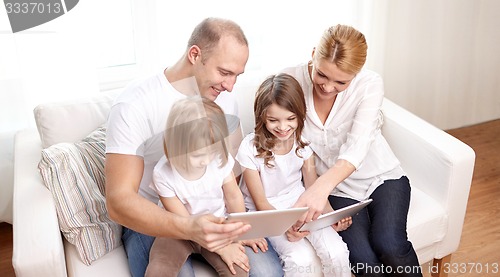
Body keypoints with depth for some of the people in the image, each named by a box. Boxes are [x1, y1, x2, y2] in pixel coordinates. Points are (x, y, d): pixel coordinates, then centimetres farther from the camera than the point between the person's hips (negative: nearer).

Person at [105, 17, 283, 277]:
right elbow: (118, 200, -24)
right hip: (152, 222, -4)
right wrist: (187, 227, -41)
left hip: (213, 214, 5)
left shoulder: (224, 98, 0)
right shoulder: (133, 105, -19)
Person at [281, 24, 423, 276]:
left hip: (381, 176, 0)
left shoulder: (370, 84, -18)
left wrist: (322, 186, -51)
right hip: (338, 189, 1)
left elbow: (357, 147, -32)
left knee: (389, 245, -26)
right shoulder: (290, 81, -16)